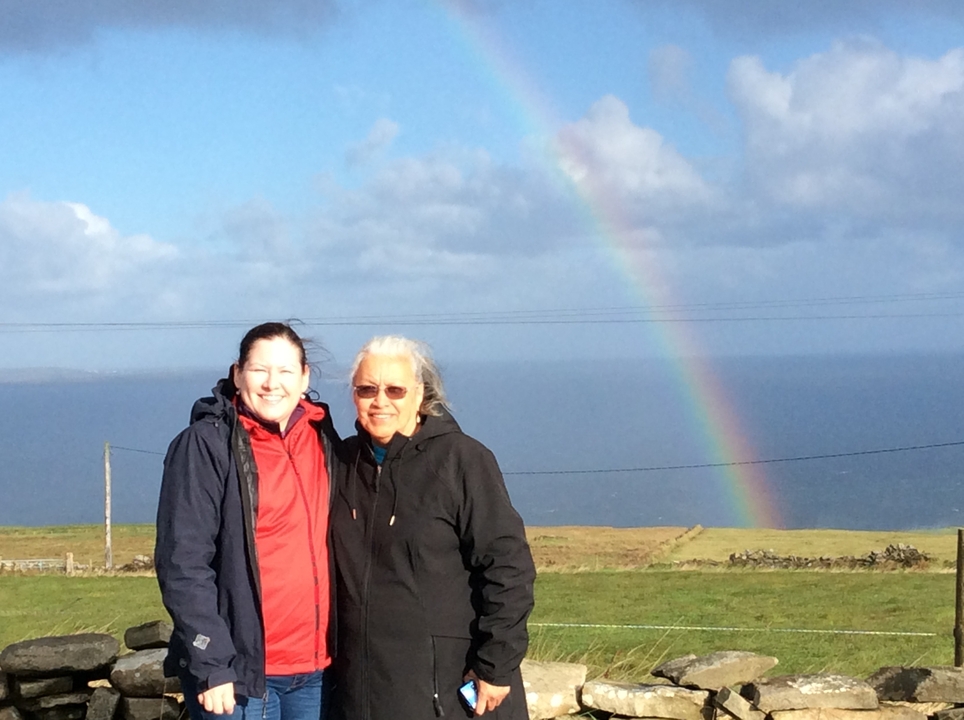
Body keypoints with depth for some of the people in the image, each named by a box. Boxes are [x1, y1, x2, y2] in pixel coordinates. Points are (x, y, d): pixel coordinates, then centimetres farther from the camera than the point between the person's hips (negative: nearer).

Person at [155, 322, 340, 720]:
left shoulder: (322, 440, 9)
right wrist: (212, 664, -18)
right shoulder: (207, 444, -8)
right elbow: (183, 564, -13)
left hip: (314, 669, 5)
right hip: (240, 667, -5)